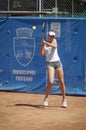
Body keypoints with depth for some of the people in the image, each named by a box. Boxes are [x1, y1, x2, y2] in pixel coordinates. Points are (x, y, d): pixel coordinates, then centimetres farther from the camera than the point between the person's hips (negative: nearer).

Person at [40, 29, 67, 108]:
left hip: (57, 62, 3)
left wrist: (47, 43, -29)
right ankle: (46, 98, 0)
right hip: (50, 63, -2)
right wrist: (42, 45, -18)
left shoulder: (54, 41, 6)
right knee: (50, 82, -19)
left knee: (61, 82, 4)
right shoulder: (43, 44, 3)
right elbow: (42, 54, -7)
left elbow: (55, 46, -17)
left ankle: (64, 100, 18)